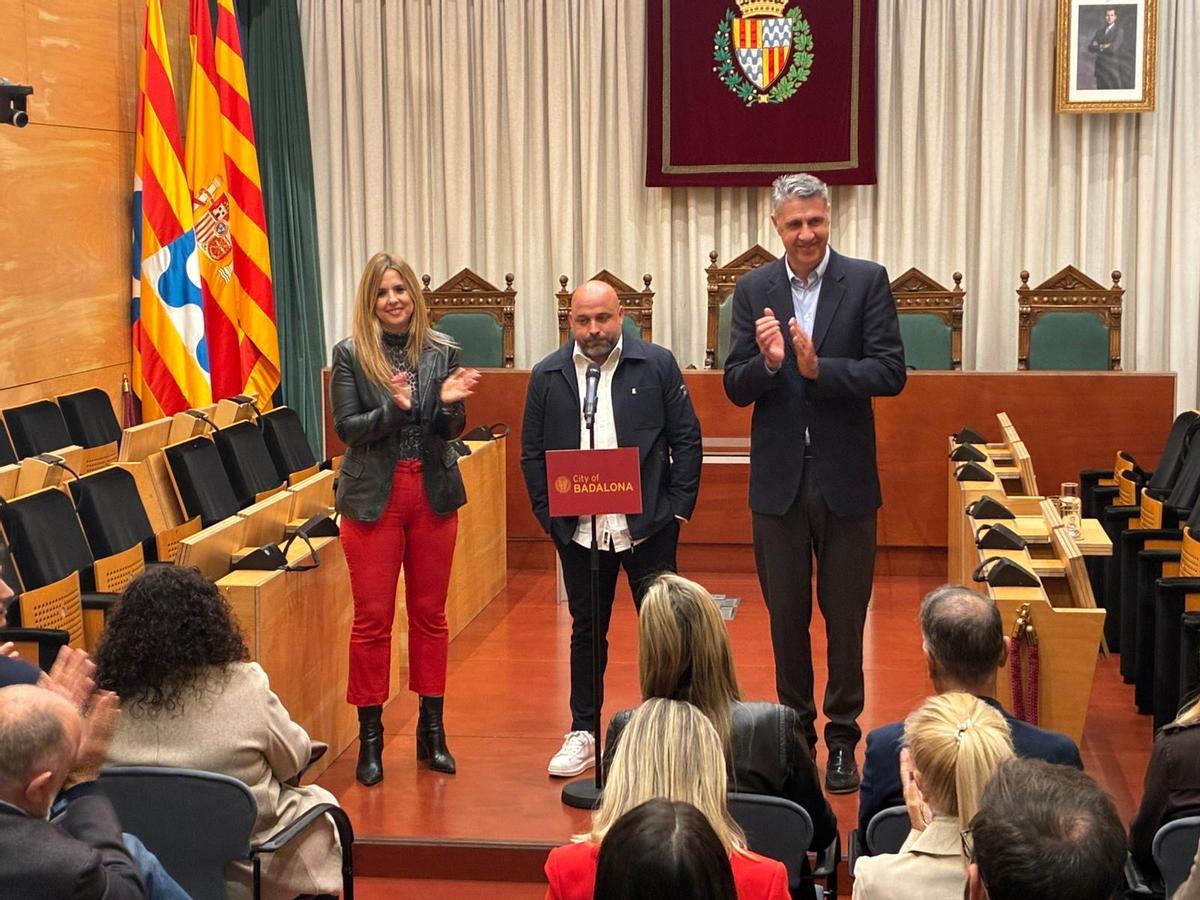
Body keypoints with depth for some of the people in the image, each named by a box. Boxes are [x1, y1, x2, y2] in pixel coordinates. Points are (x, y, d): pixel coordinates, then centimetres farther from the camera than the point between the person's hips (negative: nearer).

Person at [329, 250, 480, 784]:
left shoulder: (442, 352, 4)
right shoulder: (350, 354, -2)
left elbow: (453, 430, 2)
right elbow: (345, 427, -8)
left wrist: (449, 403, -20)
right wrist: (393, 408, -24)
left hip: (433, 494, 3)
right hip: (372, 497, -2)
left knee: (430, 614, 10)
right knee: (372, 617, 1)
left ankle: (432, 729, 20)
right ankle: (370, 736, 10)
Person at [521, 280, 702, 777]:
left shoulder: (657, 364, -2)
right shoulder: (547, 376, 4)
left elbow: (686, 438, 0)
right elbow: (532, 452, 7)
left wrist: (679, 507, -5)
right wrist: (549, 515, 0)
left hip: (647, 526, -2)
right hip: (578, 529, 2)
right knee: (586, 631, 13)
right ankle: (582, 733, 23)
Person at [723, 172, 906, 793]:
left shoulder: (867, 282, -4)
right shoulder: (753, 290, 3)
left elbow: (891, 373, -12)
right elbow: (735, 388, -1)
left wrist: (817, 368, -24)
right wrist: (767, 361, -21)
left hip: (845, 480, -2)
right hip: (778, 480, 2)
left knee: (845, 617, 7)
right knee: (786, 617, 12)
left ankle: (842, 739, 20)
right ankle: (794, 731, 26)